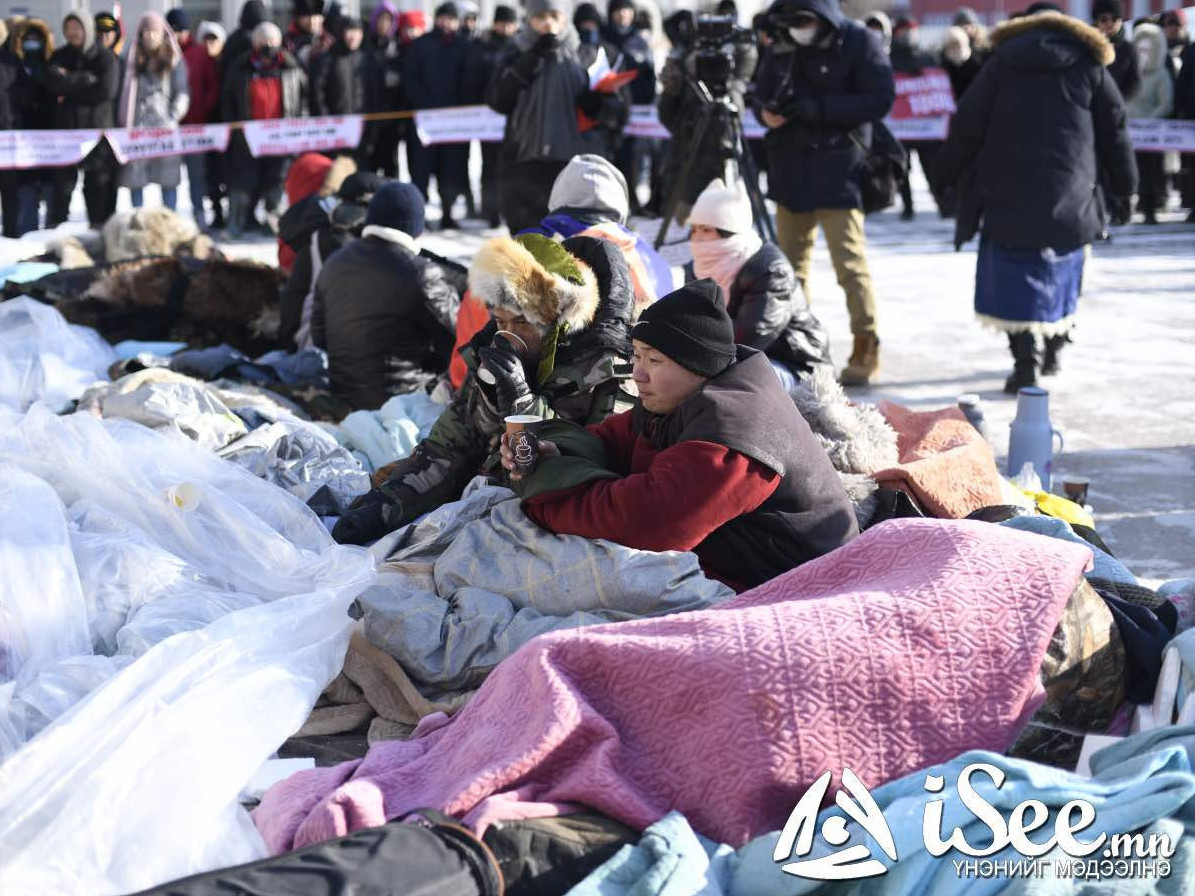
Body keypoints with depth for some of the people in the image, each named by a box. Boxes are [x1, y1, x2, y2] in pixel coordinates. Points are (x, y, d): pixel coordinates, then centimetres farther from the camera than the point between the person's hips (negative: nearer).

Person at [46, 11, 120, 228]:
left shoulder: (105, 57, 3)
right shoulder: (59, 57, 11)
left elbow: (106, 90, -11)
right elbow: (53, 83, -6)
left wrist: (69, 91, -7)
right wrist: (87, 79, -12)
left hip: (98, 127, -2)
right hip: (66, 127, 2)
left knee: (99, 180, 1)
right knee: (63, 179, -1)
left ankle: (100, 226, 7)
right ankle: (56, 226, 3)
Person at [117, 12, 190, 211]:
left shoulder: (173, 61, 6)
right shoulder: (132, 60, 13)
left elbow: (182, 93, 2)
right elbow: (124, 94, 13)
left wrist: (172, 119, -10)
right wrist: (124, 124, 3)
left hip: (165, 128, -2)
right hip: (137, 128, 2)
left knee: (168, 179, -3)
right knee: (134, 179, -1)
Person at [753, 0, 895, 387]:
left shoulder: (859, 43, -6)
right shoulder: (784, 46, 12)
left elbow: (880, 99, -13)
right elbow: (762, 93, 18)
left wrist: (817, 108, -20)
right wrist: (767, 111, -7)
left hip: (837, 171, -6)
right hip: (790, 170, 6)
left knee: (850, 264, -9)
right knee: (790, 264, 11)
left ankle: (866, 350, -1)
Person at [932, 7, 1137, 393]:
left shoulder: (1002, 62, 4)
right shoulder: (1089, 65, 6)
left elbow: (968, 126, 2)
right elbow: (1114, 132, 9)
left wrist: (946, 174, 13)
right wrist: (1124, 186, 20)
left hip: (1009, 196, -1)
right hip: (1070, 200, 1)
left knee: (1014, 276, 3)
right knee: (1061, 271, 19)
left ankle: (1025, 363, -5)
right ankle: (1054, 350, 28)